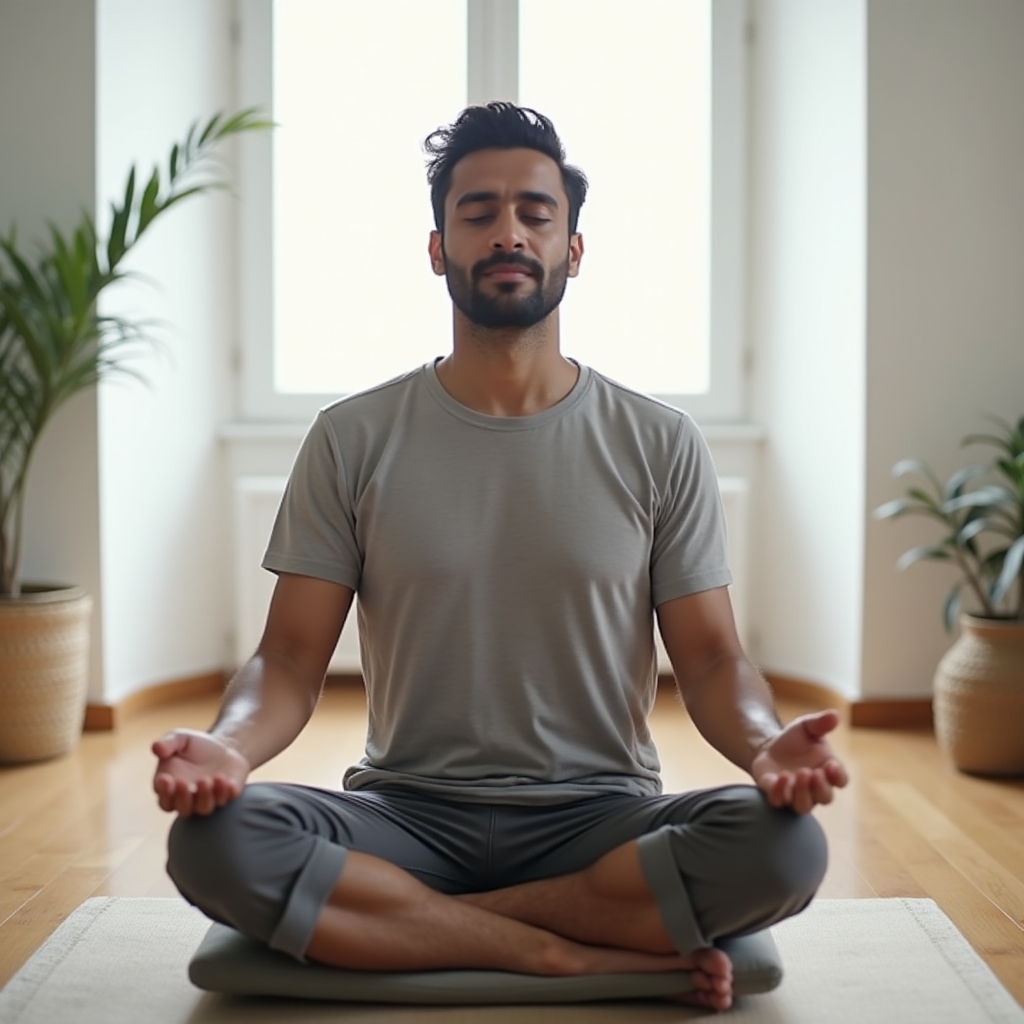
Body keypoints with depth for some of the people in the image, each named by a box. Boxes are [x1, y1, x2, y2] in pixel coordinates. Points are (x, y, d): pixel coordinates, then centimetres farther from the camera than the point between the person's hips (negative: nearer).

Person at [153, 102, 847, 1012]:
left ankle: (396, 920, -15)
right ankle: (612, 958, -20)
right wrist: (228, 744, -24)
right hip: (407, 812, 1)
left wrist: (766, 743, -23)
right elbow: (292, 659, -1)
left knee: (784, 846, -29)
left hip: (600, 817, 0)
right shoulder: (353, 441, 2)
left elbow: (710, 659, 0)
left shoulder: (659, 445, 2)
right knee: (214, 841, -29)